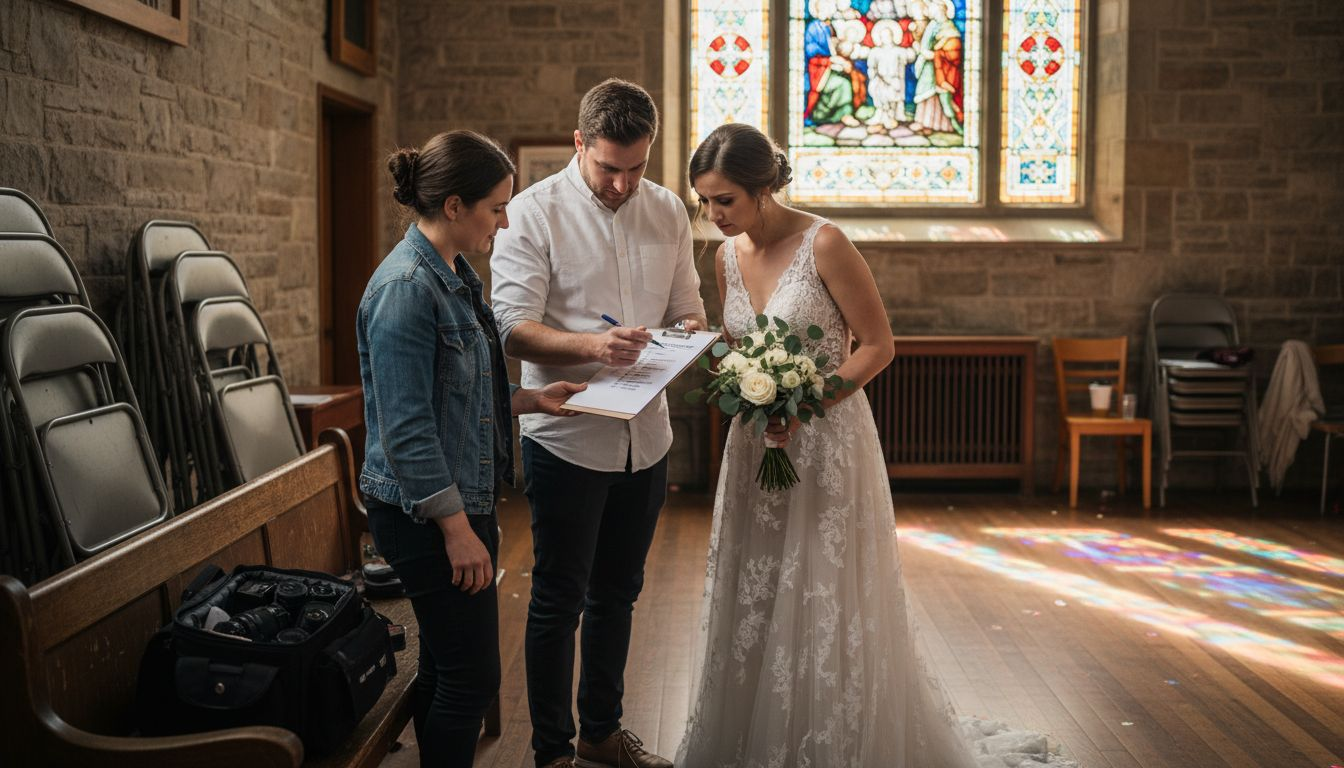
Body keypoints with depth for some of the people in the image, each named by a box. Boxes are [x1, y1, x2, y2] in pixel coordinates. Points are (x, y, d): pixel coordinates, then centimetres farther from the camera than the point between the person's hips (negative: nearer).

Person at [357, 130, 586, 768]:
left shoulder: (455, 276, 11)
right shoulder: (405, 287, -19)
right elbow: (406, 428, -22)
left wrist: (530, 399, 10)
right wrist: (457, 529, -20)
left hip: (464, 501, 10)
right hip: (427, 515, -10)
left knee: (446, 669, 17)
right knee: (473, 675, -2)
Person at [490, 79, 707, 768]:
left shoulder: (667, 211, 7)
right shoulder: (536, 212, -9)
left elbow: (686, 310, 13)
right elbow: (512, 328, -16)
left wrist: (692, 333, -10)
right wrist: (593, 345, -31)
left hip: (645, 435, 6)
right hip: (567, 435, -5)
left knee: (617, 593, 18)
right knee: (559, 600, 5)